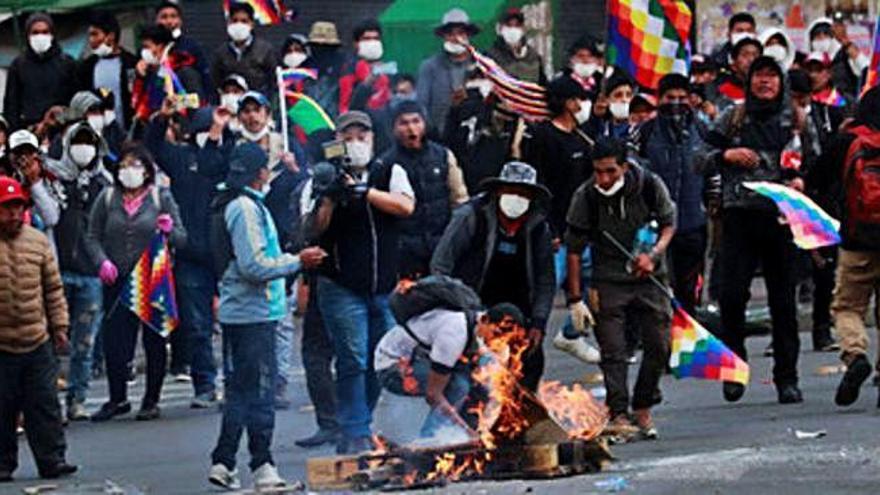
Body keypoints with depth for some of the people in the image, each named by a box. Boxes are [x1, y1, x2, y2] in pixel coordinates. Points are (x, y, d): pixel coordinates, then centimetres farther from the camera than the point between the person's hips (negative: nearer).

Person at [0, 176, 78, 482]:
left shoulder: (37, 241, 8)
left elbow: (54, 289, 15)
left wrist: (59, 324, 11)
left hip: (38, 342, 3)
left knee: (44, 404, 3)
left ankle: (51, 459, 7)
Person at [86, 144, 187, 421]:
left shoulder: (161, 198, 3)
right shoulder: (107, 198, 7)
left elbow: (182, 239, 3)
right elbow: (92, 237, 8)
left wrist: (169, 231, -19)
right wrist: (102, 261, -10)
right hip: (117, 282, 1)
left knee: (154, 342, 4)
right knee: (114, 340, 0)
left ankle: (151, 401, 14)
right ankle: (117, 399, 13)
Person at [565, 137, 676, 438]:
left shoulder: (650, 185, -12)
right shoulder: (586, 197, -14)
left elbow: (669, 224, 5)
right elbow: (574, 249, -7)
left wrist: (653, 255, -14)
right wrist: (575, 299, -9)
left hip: (649, 277, 2)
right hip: (608, 281, -2)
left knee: (659, 345, 0)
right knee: (613, 351, -9)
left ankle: (642, 408, 16)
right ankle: (618, 416, -9)